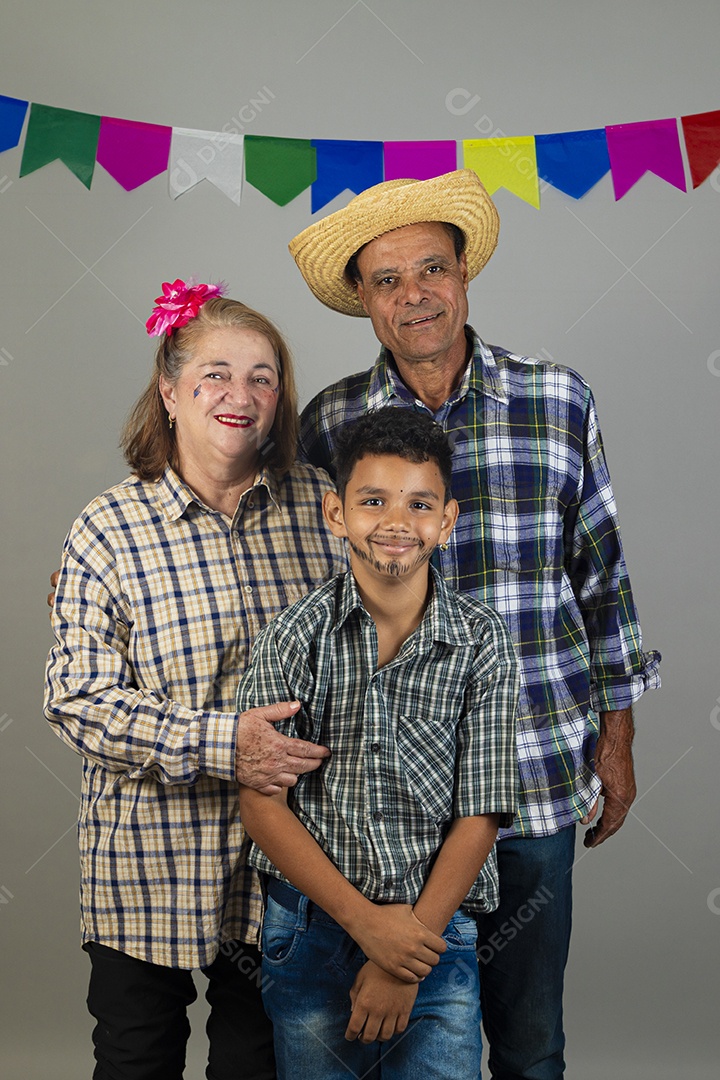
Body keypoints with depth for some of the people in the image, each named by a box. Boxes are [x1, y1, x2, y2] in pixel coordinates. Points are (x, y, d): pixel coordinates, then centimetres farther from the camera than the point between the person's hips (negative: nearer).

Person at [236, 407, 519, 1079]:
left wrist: (406, 961, -11)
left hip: (436, 932, 0)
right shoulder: (294, 635, -8)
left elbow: (479, 815, -6)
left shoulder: (482, 643, -6)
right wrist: (364, 920, -13)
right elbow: (261, 803, -8)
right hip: (311, 929, 0)